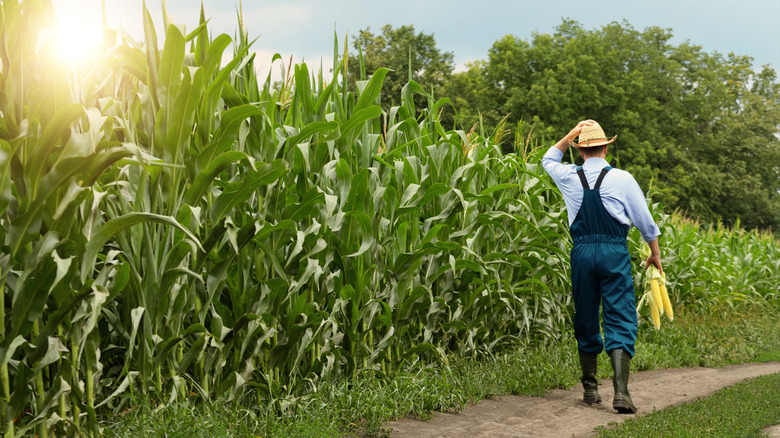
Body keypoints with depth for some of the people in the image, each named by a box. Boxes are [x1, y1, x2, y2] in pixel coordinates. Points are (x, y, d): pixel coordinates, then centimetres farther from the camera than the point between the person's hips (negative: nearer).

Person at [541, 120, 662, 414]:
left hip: (581, 252, 2)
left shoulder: (569, 177, 2)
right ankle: (620, 392, -14)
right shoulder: (622, 179, -2)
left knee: (586, 320, 13)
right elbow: (644, 219, 5)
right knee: (620, 321, -3)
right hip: (614, 252, -2)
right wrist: (655, 253, 19)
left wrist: (571, 135, 19)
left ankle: (590, 389, 21)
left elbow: (548, 160, 26)